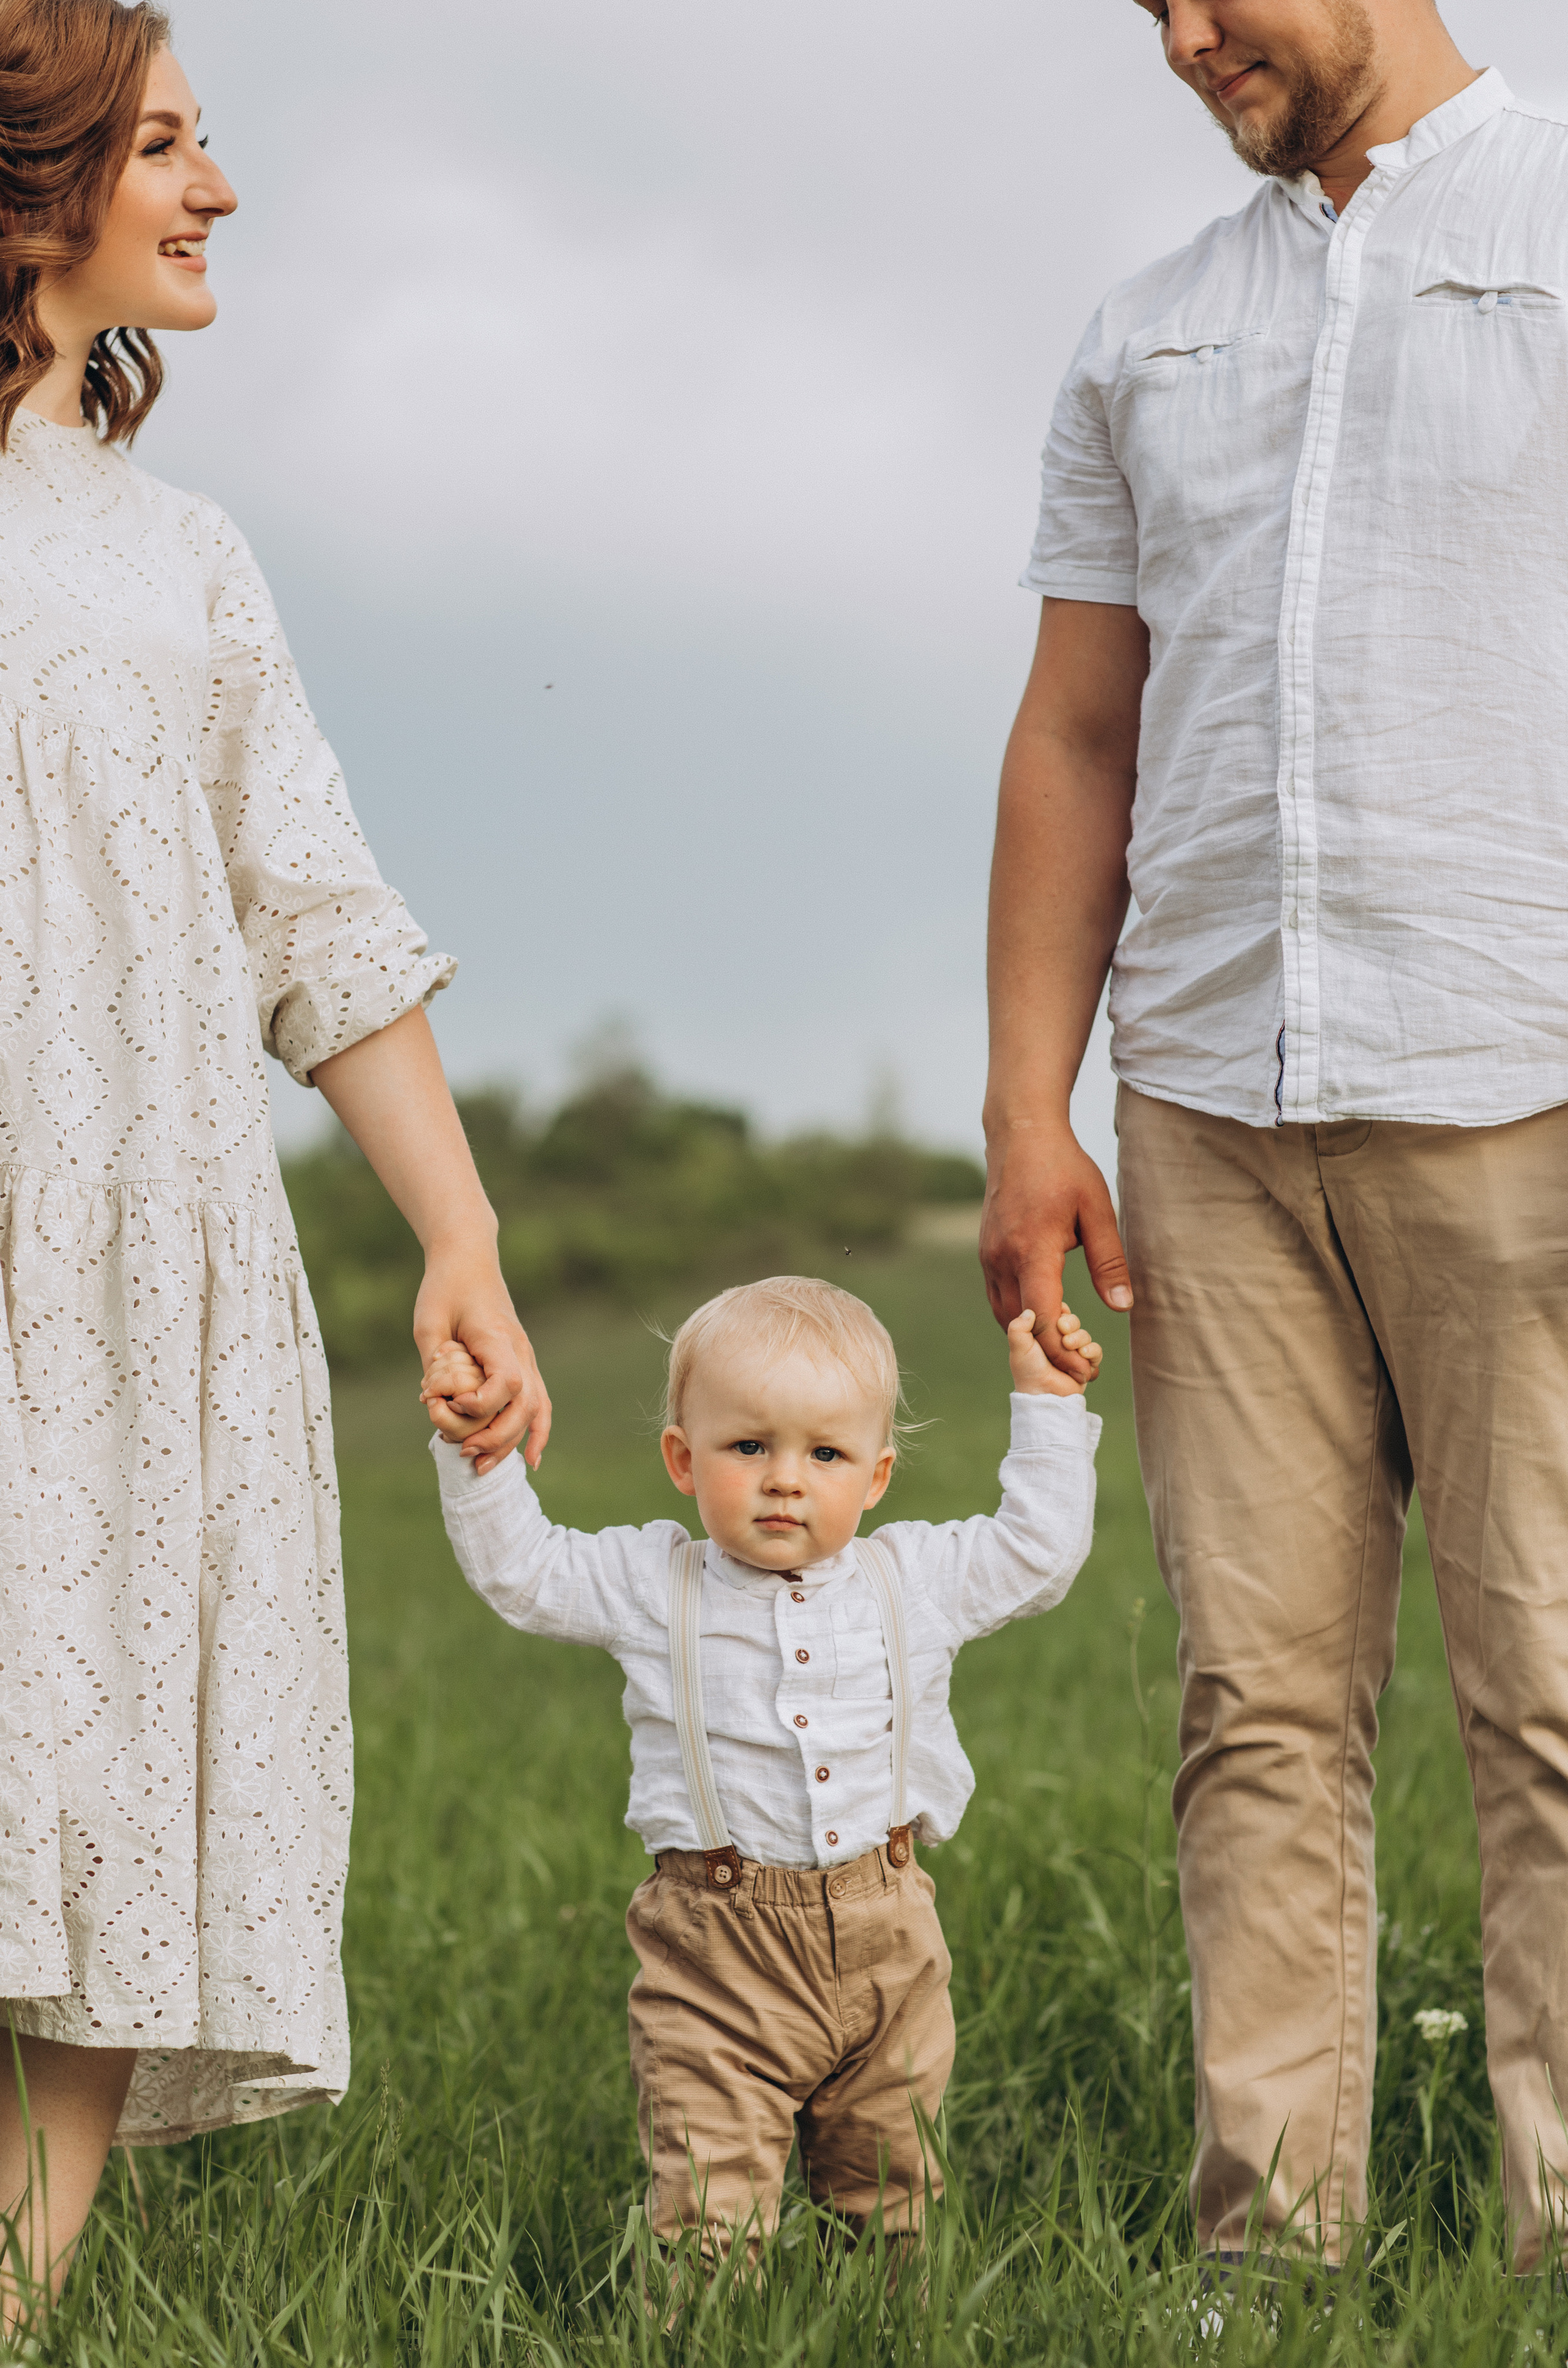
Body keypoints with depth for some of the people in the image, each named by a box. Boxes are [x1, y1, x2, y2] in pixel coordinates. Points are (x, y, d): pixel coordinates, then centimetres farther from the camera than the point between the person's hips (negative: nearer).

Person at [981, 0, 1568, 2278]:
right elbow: (1072, 744, 18)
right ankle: (1270, 2229, 7)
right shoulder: (1146, 339, 19)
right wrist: (1029, 1111, 9)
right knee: (1264, 1704, 3)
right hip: (1216, 1105, 5)